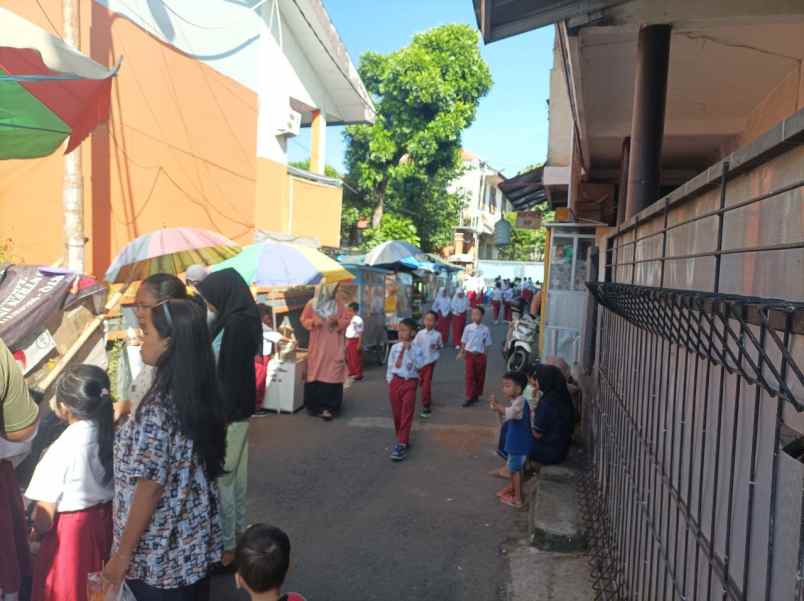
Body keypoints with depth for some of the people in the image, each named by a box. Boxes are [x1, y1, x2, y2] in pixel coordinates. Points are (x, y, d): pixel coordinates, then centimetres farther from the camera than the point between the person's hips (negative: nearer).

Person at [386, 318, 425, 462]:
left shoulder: (416, 349, -4)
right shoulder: (394, 348, 4)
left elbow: (420, 365, -18)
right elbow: (390, 366, 9)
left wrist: (410, 350, -19)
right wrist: (390, 381, 3)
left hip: (409, 383, -3)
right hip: (395, 381, 4)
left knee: (406, 414, -6)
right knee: (397, 413, 11)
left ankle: (402, 444, -5)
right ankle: (403, 440, 28)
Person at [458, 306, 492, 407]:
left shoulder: (485, 329, -5)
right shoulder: (468, 328, -4)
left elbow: (487, 344, 2)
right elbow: (463, 341, 4)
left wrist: (485, 355, 0)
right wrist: (462, 352, 2)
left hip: (480, 355, 1)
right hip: (469, 354, -1)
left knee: (479, 376, 11)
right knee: (469, 376, -4)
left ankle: (476, 395, 28)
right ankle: (469, 397, 0)